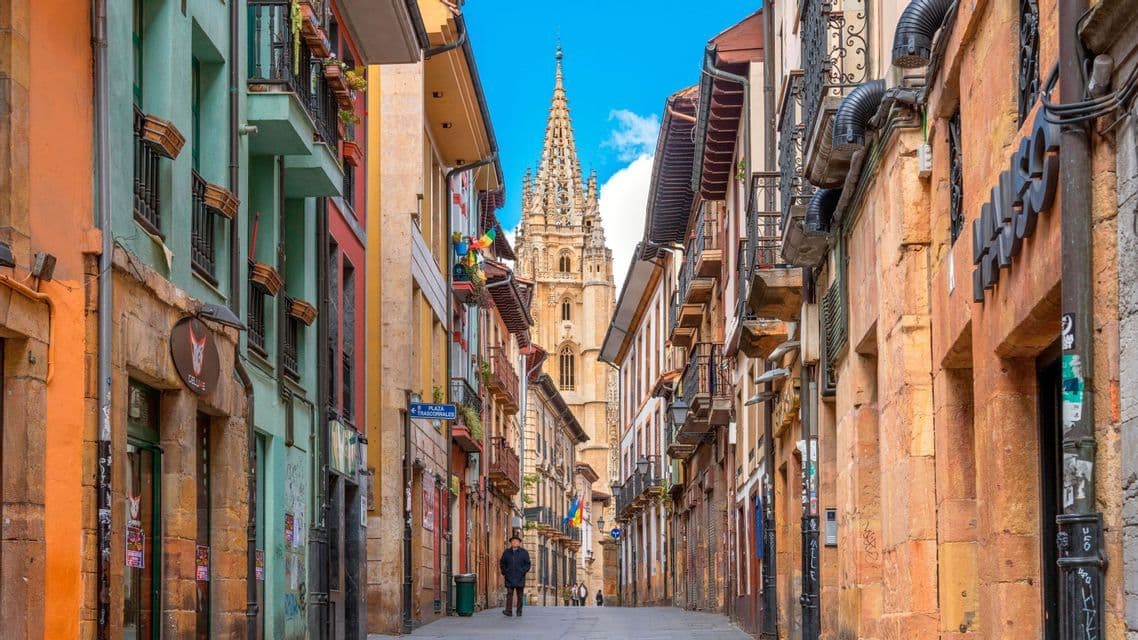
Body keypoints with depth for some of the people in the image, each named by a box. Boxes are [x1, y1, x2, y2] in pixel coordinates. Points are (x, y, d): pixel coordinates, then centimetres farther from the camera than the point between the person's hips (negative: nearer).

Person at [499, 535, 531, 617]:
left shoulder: (524, 553, 6)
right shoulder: (506, 552, 11)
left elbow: (527, 564, 5)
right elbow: (502, 563, 16)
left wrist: (522, 572, -9)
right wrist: (504, 572, 3)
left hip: (520, 578, 0)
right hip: (509, 578, 0)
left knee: (520, 595, 3)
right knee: (509, 594, -10)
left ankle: (519, 611, 9)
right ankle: (508, 611, -17)